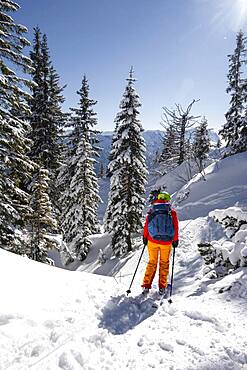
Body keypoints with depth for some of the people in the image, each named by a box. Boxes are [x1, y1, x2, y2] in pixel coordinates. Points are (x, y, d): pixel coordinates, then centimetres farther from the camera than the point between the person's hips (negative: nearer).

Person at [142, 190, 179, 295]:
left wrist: (145, 238, 12)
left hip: (152, 241, 0)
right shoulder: (172, 212, -4)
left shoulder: (152, 210, -3)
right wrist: (175, 240, 10)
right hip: (166, 242, 0)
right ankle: (162, 287, 20)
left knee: (152, 263, 16)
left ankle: (146, 285, 14)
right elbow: (175, 227, -1)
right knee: (164, 263, 17)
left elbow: (146, 225, 0)